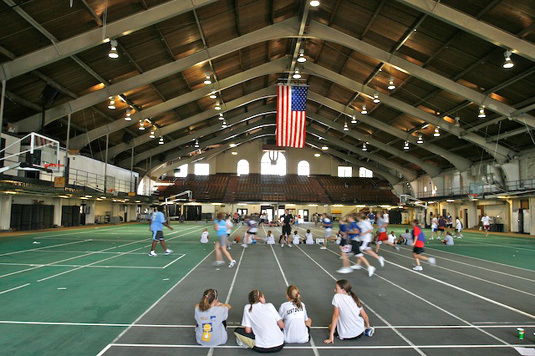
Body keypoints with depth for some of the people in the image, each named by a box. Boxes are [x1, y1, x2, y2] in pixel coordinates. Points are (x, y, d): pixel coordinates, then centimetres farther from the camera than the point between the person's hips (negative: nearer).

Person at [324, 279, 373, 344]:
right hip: (359, 332, 5)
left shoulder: (337, 297, -8)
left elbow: (336, 315, -13)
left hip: (346, 336, -5)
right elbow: (365, 316, 8)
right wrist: (368, 326, 28)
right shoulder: (354, 298, 7)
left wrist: (331, 335, -12)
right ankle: (366, 330, 10)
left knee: (331, 326, 23)